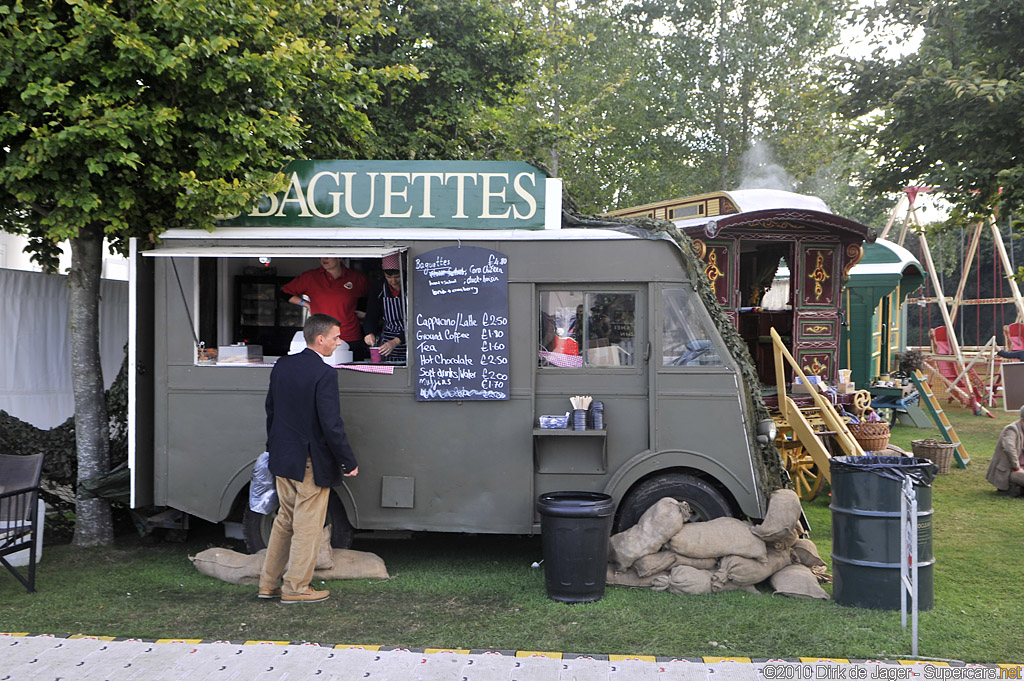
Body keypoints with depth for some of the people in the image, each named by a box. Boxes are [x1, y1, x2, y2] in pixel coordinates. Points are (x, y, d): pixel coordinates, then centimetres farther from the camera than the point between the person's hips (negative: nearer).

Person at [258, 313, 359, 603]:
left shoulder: (282, 365, 4)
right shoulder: (324, 374, -19)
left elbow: (270, 409, 12)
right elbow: (331, 424, -21)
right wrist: (349, 462, -12)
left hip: (283, 458, 8)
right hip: (312, 463, -7)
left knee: (284, 520, 19)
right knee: (308, 526, 5)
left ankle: (269, 583, 25)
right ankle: (296, 587, 14)